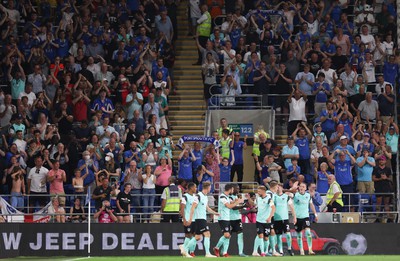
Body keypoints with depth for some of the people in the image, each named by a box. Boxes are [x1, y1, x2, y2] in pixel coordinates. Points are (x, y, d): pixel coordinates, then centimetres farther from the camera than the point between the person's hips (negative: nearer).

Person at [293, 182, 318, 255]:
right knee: (299, 235, 5)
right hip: (297, 217, -1)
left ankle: (310, 249, -17)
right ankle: (301, 250, 15)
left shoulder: (308, 195, 6)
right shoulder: (295, 195, -3)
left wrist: (315, 214, 19)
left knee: (308, 232, -16)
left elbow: (311, 205, 18)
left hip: (306, 216, 1)